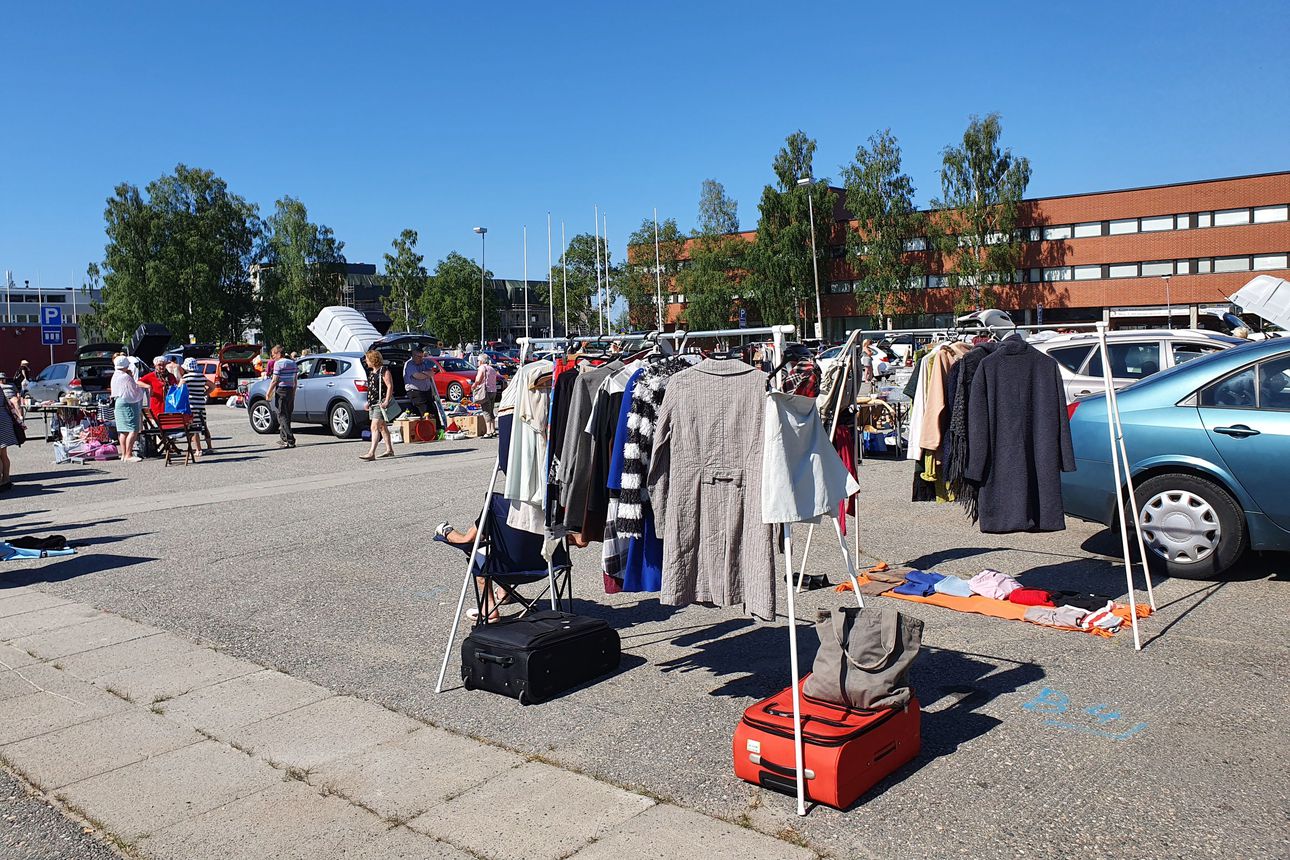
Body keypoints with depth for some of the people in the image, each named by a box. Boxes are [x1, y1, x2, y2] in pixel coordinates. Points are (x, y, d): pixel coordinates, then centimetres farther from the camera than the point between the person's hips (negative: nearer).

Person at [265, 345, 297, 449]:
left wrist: (268, 393, -8)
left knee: (282, 416, -6)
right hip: (291, 390, 8)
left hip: (281, 391, -7)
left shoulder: (278, 363, -10)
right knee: (287, 416, 15)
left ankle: (290, 440, -13)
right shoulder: (292, 363, 14)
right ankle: (284, 438, 23)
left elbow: (274, 380, -14)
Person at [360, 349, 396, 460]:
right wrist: (368, 402, 19)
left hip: (381, 403, -10)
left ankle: (371, 453, -21)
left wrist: (386, 401, -23)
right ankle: (389, 450, 24)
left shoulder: (384, 371, -12)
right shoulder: (371, 372, 16)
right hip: (373, 404, 10)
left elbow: (390, 386, -16)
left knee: (374, 427, -16)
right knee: (382, 427, 15)